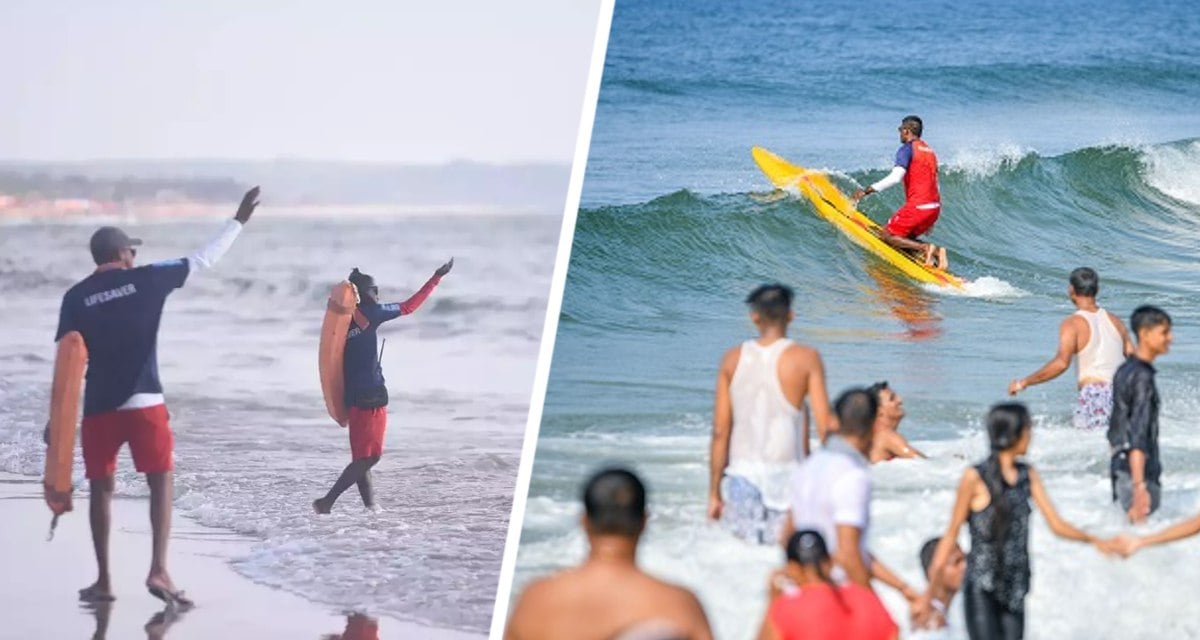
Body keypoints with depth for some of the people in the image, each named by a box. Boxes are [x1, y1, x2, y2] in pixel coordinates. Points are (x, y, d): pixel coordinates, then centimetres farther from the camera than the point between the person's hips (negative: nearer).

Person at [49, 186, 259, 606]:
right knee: (161, 484, 5)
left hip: (99, 406, 2)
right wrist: (239, 221, 16)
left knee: (101, 488, 12)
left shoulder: (76, 296, 2)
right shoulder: (146, 279, -2)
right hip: (144, 403, -2)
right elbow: (204, 260, 5)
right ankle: (158, 571, -9)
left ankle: (103, 581, 12)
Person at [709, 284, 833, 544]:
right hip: (787, 472, -2)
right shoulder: (806, 358, -3)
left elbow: (720, 431, 4)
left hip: (743, 472, 2)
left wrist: (714, 493, 9)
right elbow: (825, 426, -7)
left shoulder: (733, 359, 3)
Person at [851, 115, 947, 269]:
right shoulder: (930, 151, 20)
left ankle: (925, 248, -14)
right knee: (906, 239, 21)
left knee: (886, 235, 4)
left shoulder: (907, 149, -6)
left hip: (917, 206, -8)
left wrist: (867, 191, -17)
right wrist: (930, 221, 28)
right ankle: (936, 251, -3)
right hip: (934, 208, 8)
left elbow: (895, 177, -20)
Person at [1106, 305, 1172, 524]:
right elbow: (1138, 436, -24)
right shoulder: (1142, 377, -17)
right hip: (1138, 471, -9)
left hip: (1120, 466, 9)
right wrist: (1140, 486, -28)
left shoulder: (1124, 372, 11)